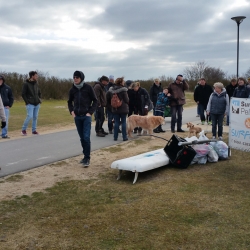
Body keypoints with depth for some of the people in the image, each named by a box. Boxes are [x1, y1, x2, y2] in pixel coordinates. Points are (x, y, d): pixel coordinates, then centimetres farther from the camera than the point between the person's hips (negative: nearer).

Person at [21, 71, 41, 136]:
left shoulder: (36, 83, 10)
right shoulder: (26, 84, -6)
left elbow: (39, 93, 22)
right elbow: (23, 94, -7)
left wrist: (39, 99, 10)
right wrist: (27, 102, -12)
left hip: (37, 104, 6)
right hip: (30, 104, -6)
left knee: (35, 117, 7)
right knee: (30, 116, -12)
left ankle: (34, 130, 16)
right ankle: (23, 129, 3)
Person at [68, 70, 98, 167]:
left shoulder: (88, 88, -6)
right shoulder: (72, 89, 5)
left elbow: (95, 101, -1)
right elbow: (69, 102, 19)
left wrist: (90, 112, -9)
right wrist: (71, 111, 3)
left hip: (86, 116, -4)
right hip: (77, 117, 4)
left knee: (86, 137, -10)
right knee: (82, 138, 9)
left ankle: (87, 158, -3)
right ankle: (85, 156, 21)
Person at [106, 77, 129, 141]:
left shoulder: (111, 90, 3)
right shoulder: (123, 90, -13)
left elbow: (108, 99, 6)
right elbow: (126, 100, -12)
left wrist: (111, 104, 18)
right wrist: (127, 103, 10)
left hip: (115, 109, 4)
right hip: (123, 109, -4)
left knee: (116, 123, 10)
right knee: (123, 122, 3)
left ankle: (115, 137, 10)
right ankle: (124, 137, 5)